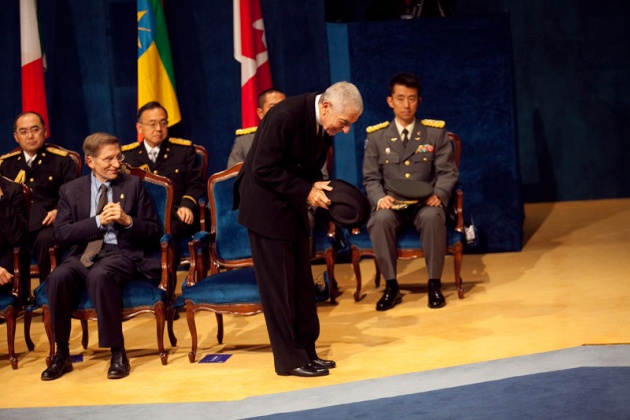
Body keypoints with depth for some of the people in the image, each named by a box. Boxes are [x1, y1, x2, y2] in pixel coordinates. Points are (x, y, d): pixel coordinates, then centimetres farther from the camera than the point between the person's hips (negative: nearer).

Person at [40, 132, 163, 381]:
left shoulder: (133, 185, 11)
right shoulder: (71, 190, 12)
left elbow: (155, 232, 7)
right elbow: (61, 234, 1)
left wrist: (128, 221, -12)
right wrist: (98, 221, -10)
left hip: (121, 252, -2)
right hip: (83, 254, 2)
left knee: (99, 275, -37)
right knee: (58, 277, -31)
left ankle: (118, 353, -27)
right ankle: (61, 354, -17)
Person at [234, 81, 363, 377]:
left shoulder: (323, 124, -1)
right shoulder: (286, 116, -25)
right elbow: (264, 170, -24)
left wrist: (317, 187, -8)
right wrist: (305, 192, -23)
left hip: (293, 206, 8)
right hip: (267, 206, -8)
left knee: (302, 283, 10)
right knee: (278, 284, -3)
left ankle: (306, 350, 18)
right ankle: (289, 359, 5)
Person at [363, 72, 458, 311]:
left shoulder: (435, 132, 4)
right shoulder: (376, 136, 5)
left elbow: (448, 172, 1)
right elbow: (371, 178, 5)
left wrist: (439, 195, -20)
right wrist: (380, 198, -17)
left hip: (425, 203, -1)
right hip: (392, 204, 1)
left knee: (433, 217, -36)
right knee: (380, 219, -34)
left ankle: (434, 284, -21)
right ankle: (391, 286, -20)